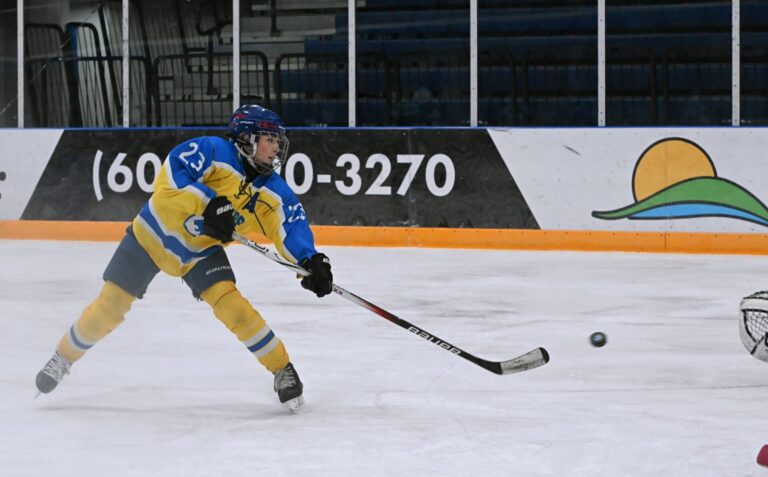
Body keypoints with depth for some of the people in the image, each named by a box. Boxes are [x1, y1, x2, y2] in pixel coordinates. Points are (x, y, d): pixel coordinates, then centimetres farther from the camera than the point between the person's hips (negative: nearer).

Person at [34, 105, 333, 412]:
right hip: (152, 236, -3)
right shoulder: (214, 151, -25)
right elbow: (170, 175, -34)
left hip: (201, 252, 3)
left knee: (229, 304, -19)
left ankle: (283, 369, -6)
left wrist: (311, 260, -33)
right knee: (110, 306, 0)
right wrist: (209, 204, -43)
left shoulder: (272, 191, -10)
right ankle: (65, 355, 26)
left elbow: (293, 225, -15)